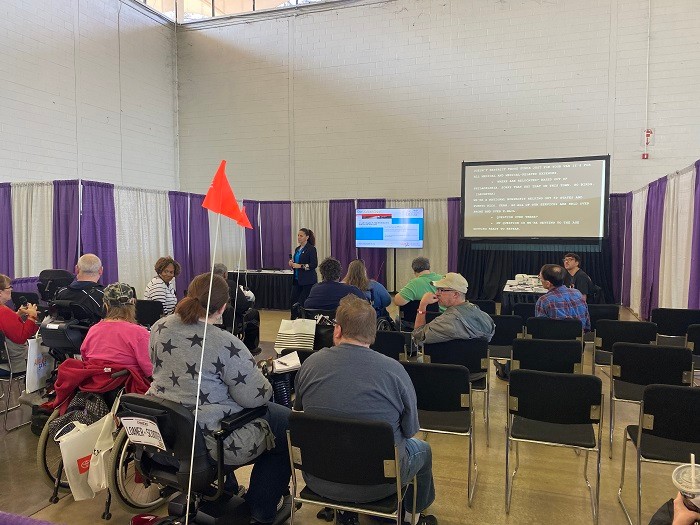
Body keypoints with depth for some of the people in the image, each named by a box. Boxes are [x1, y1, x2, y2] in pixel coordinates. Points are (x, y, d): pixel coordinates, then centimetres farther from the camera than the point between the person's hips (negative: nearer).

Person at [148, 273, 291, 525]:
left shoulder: (160, 328, -2)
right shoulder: (225, 344, -24)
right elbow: (255, 397, -19)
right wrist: (258, 375, 3)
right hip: (212, 442, -8)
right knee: (287, 422, 11)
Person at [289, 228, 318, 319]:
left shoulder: (311, 249, -8)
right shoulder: (297, 249, 15)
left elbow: (314, 264, -16)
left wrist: (300, 266, -20)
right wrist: (292, 264, 3)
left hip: (308, 281, -7)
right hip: (297, 280, 7)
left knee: (303, 303, -5)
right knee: (293, 303, 4)